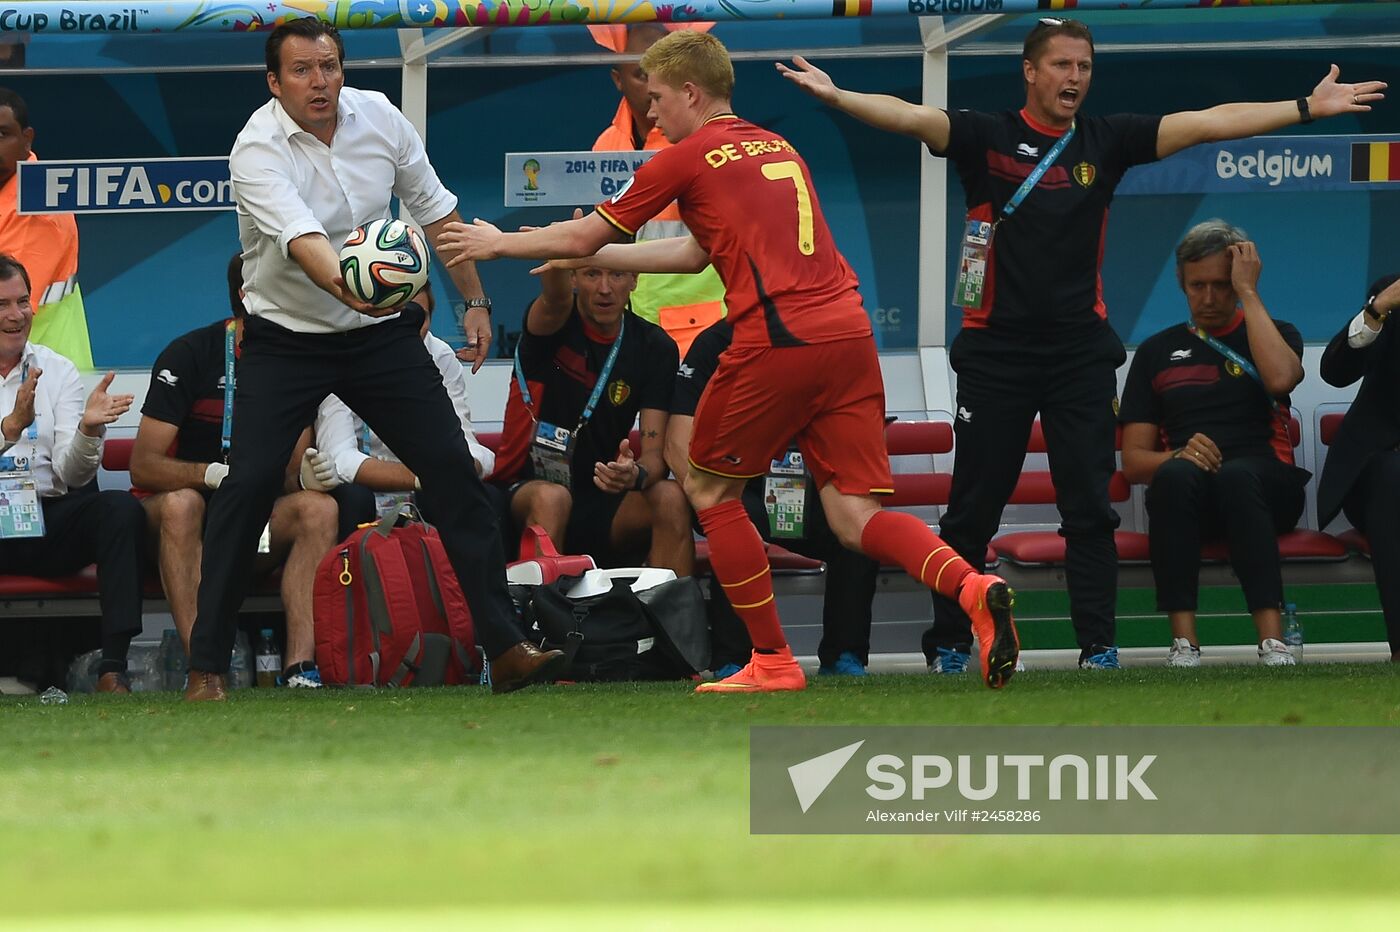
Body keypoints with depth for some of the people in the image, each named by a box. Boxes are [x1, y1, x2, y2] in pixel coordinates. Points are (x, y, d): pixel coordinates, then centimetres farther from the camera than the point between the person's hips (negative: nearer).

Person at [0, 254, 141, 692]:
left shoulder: (57, 372, 12)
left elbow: (73, 475, 2)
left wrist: (88, 429, -18)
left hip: (48, 522, 3)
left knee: (121, 508, -25)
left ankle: (113, 668, -30)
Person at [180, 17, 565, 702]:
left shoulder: (378, 118, -5)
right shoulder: (257, 150, -20)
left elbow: (435, 210, 9)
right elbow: (300, 237, -38)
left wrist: (474, 299, 11)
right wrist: (345, 285, -57)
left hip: (380, 333, 4)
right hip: (286, 337, -4)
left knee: (453, 472, -4)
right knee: (249, 484, -16)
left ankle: (505, 648, 0)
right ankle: (206, 666, -8)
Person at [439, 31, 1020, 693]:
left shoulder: (687, 159, 4)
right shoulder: (777, 148, 25)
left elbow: (582, 237, 12)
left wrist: (498, 243, 28)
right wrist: (596, 259, 42)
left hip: (776, 338, -6)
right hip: (849, 333, 6)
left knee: (709, 490, 13)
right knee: (852, 516, 3)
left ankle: (772, 662, 11)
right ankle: (973, 588, -23)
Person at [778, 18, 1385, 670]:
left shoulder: (1106, 140, 5)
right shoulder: (987, 137, 0)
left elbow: (1207, 124, 0)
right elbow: (911, 117, -14)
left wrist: (1309, 108, -6)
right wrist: (835, 96, -31)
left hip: (1080, 352, 2)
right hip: (995, 348, -1)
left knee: (1089, 507, -1)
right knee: (973, 508, 4)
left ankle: (1099, 643, 3)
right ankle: (947, 642, 13)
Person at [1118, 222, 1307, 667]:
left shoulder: (1274, 334, 17)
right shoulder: (1159, 351, 20)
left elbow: (1280, 378, -11)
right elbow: (1133, 460, 12)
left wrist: (1248, 292, -3)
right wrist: (1177, 457, -11)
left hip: (1266, 488, -1)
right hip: (1186, 496, 1)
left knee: (1237, 475, -38)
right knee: (1177, 474, -36)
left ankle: (1272, 641, -48)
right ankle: (1183, 642, -41)